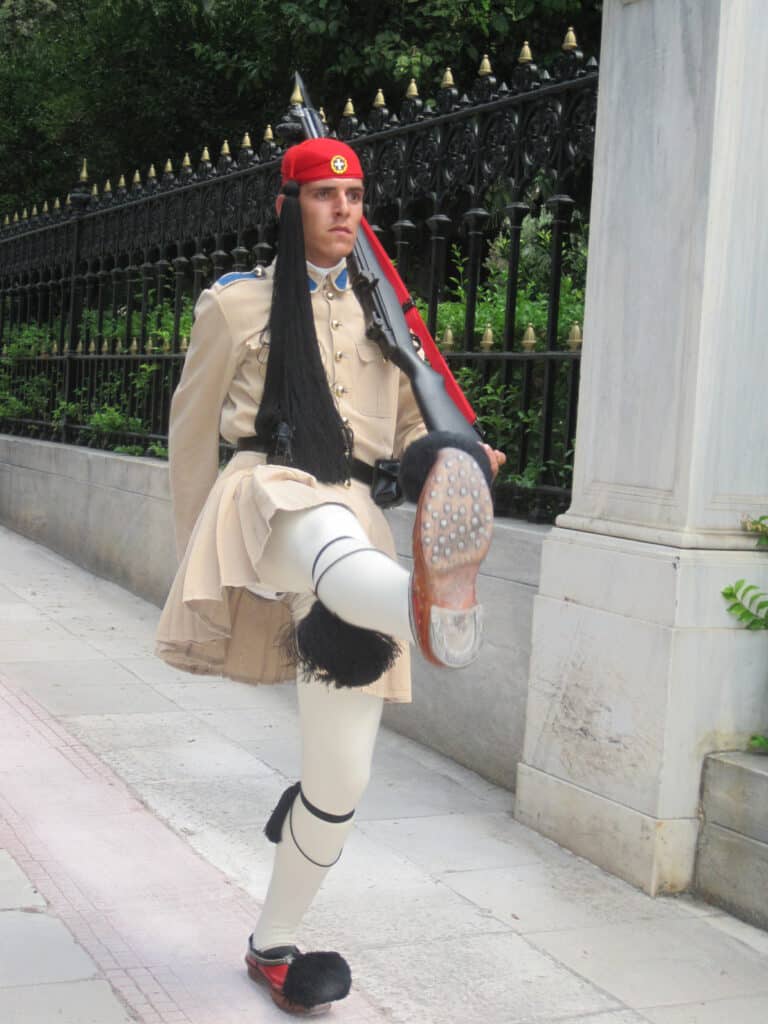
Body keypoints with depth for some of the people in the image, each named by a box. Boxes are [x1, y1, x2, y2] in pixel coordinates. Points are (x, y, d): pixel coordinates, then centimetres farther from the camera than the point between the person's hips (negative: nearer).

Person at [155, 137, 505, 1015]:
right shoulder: (239, 304, 6)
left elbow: (408, 429, 23)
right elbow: (190, 431, 10)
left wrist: (460, 461, 0)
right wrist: (202, 558, 11)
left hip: (353, 517, 4)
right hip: (268, 496, -4)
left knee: (342, 776, 1)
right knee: (333, 536, -45)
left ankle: (272, 946, 21)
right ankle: (430, 606, -81)